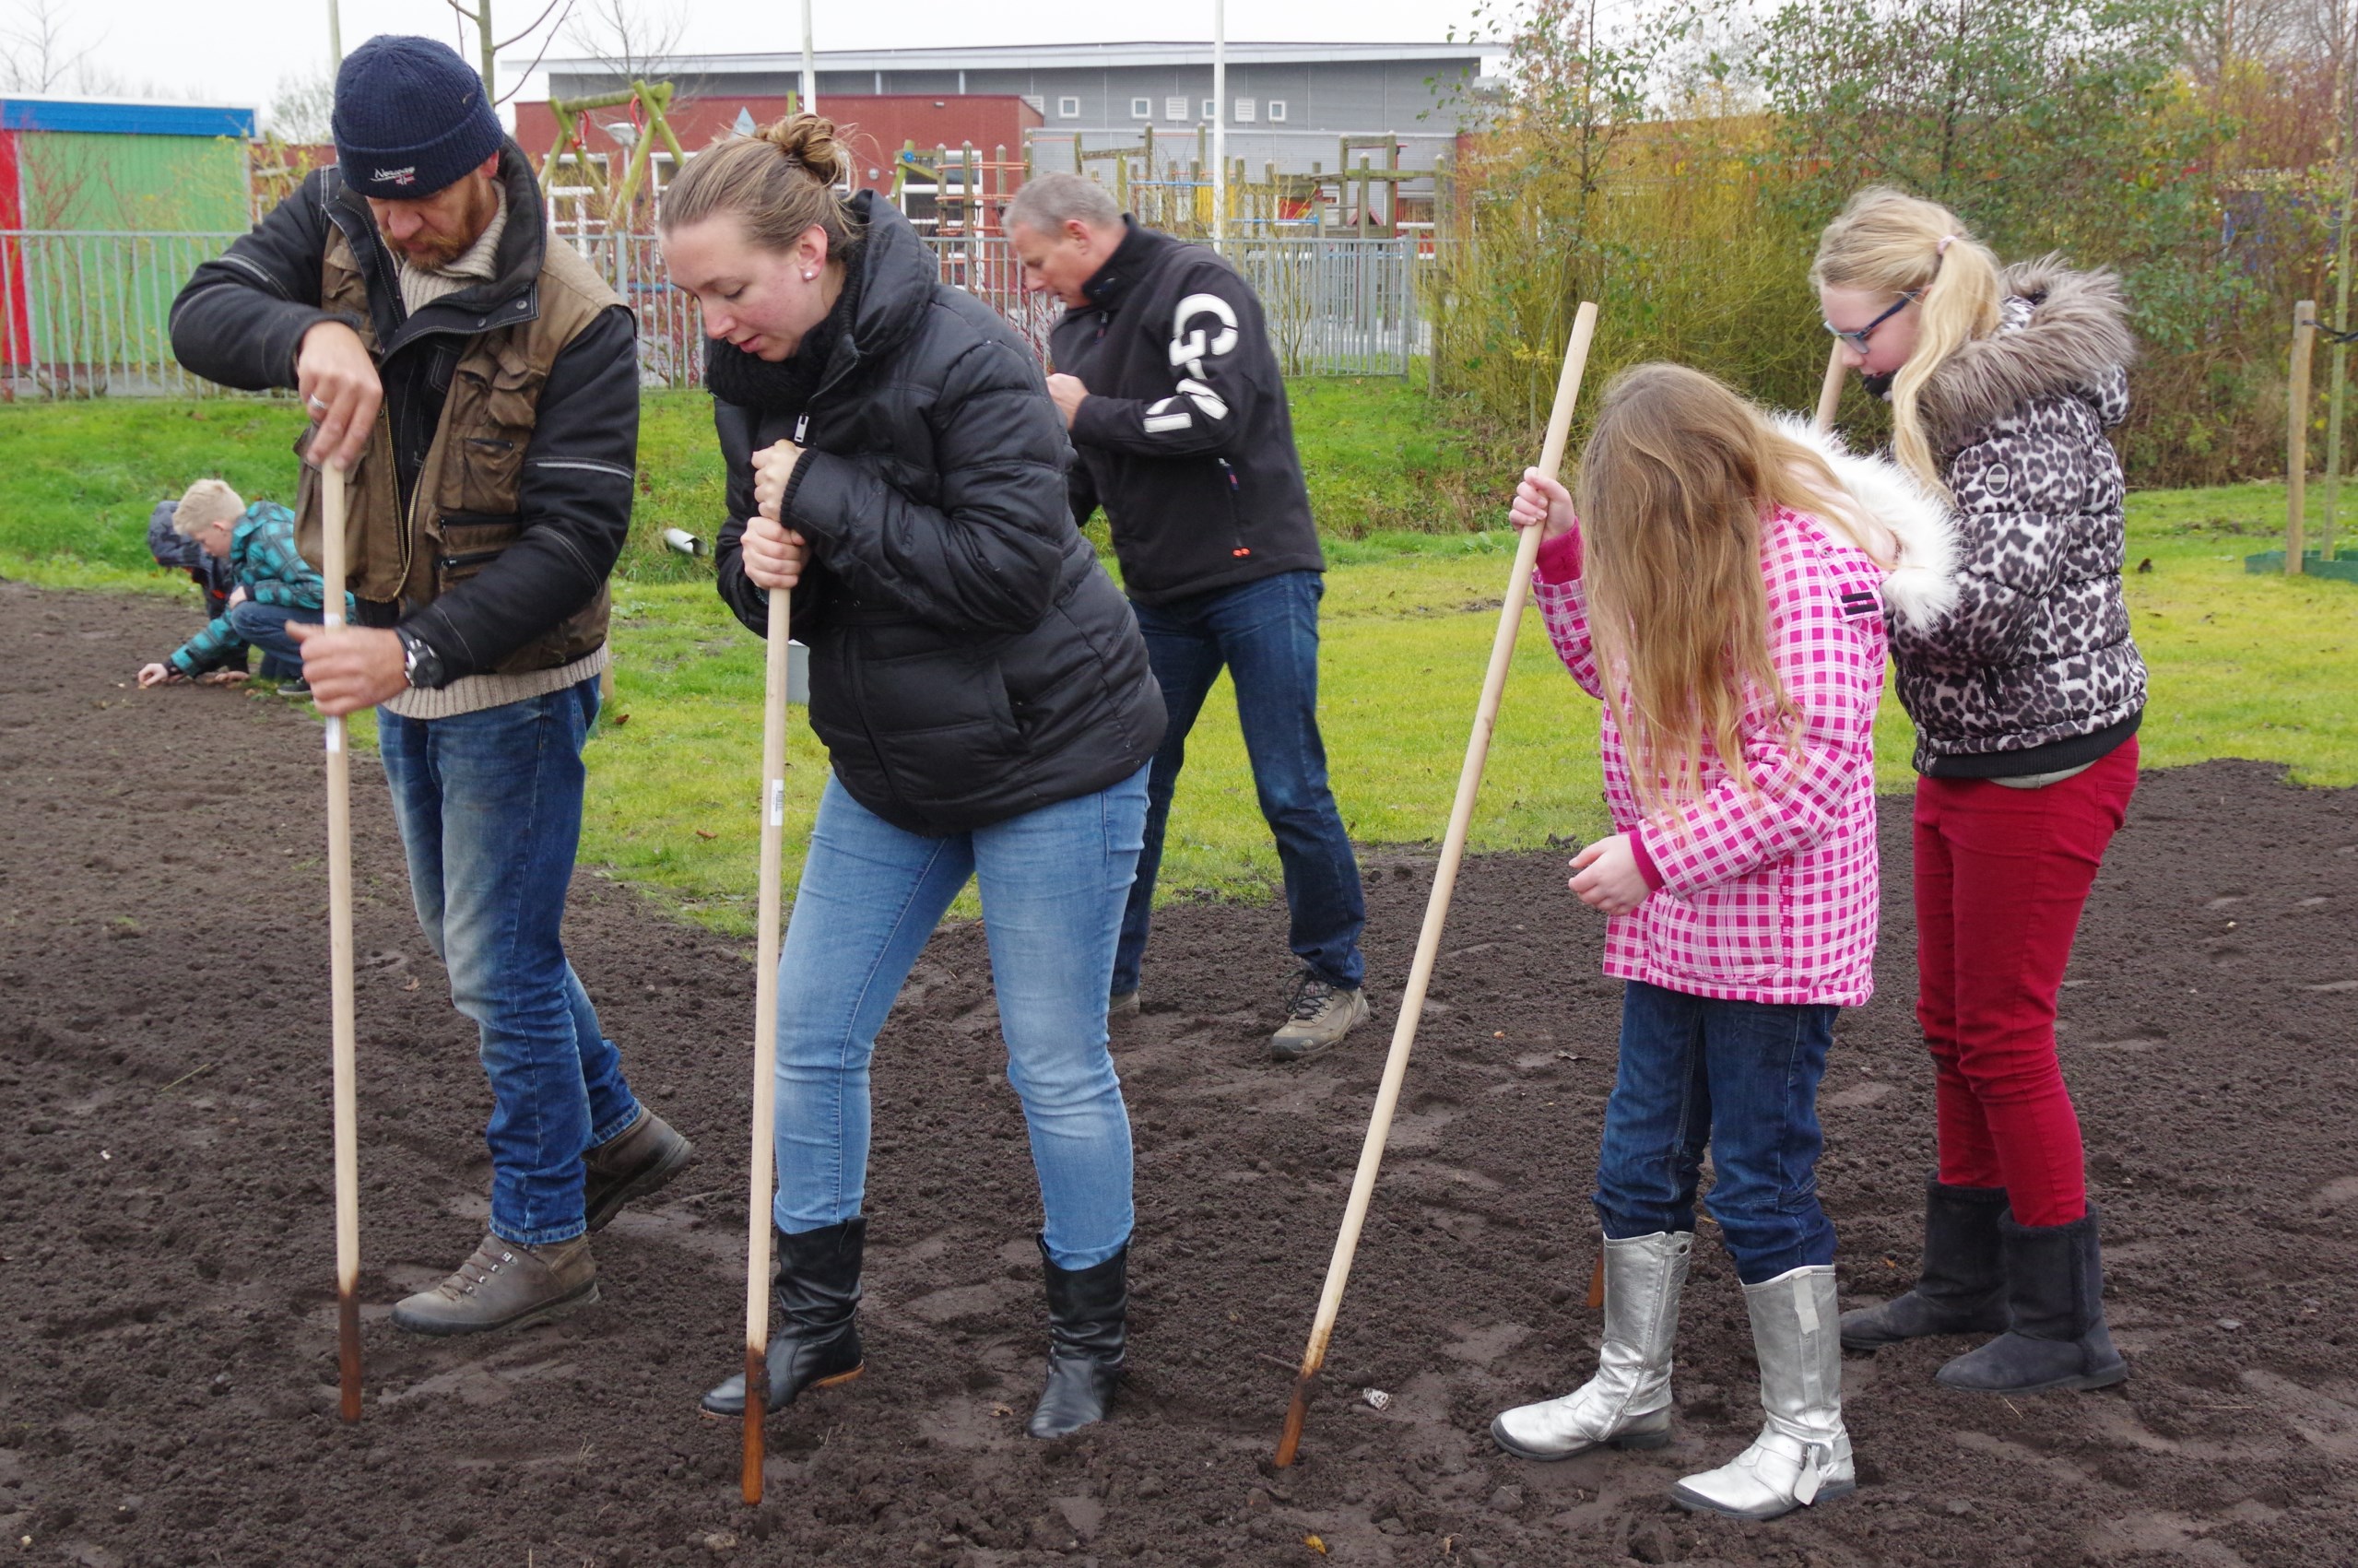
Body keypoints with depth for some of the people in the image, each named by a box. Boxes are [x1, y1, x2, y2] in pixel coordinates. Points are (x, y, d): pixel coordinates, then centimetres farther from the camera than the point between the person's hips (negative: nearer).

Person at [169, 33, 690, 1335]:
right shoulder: (337, 224, -4)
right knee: (465, 935, 20)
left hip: (513, 678, -7)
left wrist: (420, 649, -36)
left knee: (499, 962, 0)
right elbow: (204, 311, -14)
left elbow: (573, 540, -25)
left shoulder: (574, 322, -22)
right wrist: (304, 334, -37)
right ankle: (617, 1131, 39)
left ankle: (542, 1240, 16)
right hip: (405, 659, 8)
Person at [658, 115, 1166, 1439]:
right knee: (811, 1035, 9)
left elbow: (1010, 562, -28)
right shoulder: (756, 376, 1)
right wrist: (759, 562, -15)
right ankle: (818, 1325, 27)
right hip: (889, 765, 7)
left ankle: (1092, 1341, 23)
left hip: (1048, 752, -7)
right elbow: (770, 564, 9)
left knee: (1057, 1067, 2)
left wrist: (822, 502, -25)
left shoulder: (963, 354, -22)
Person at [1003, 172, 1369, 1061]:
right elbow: (1076, 476, 21)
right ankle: (1109, 975, 22)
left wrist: (1090, 413, -13)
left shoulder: (1197, 287, -9)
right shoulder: (1076, 330, 15)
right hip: (1160, 594, 8)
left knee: (1291, 790, -3)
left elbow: (1216, 415, -24)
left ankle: (1334, 980, 11)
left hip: (1256, 576, -7)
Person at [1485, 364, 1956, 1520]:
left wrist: (1651, 855, -21)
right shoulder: (1670, 554, 4)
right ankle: (1631, 1384, 34)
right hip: (1674, 926, 8)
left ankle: (1809, 1438, 18)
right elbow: (1612, 671, 20)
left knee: (1761, 1182, 2)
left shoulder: (1811, 569, -21)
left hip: (1777, 937, -8)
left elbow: (1804, 782, -24)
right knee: (1639, 1161, 16)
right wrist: (1562, 554, 4)